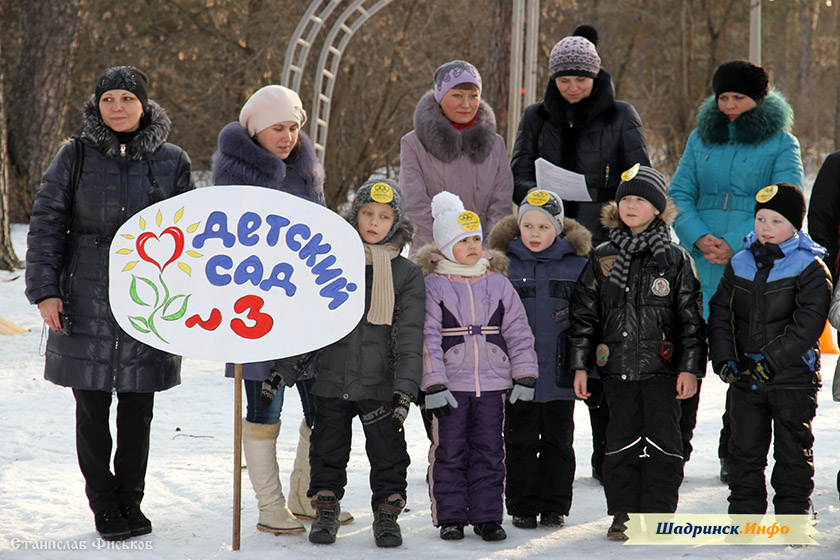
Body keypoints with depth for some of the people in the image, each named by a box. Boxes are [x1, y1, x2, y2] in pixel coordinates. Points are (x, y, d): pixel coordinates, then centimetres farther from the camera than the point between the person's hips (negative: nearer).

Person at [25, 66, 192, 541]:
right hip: (86, 302, -1)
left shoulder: (172, 162, 4)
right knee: (92, 412, 3)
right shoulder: (76, 157, 2)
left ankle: (131, 501, 22)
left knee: (138, 411, 7)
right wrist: (45, 290, -5)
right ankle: (104, 505, 17)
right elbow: (46, 225, 3)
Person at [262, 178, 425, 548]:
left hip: (381, 386, -2)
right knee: (328, 451, 10)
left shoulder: (407, 274, 0)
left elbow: (409, 337, -5)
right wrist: (283, 371, 4)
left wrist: (404, 389, -14)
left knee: (388, 454, 3)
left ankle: (387, 514, 18)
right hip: (331, 382, 2)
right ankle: (325, 512, 25)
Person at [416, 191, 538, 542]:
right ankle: (450, 517, 12)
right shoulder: (433, 286, -3)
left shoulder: (498, 284, 7)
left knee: (489, 452, 6)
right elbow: (427, 338, -8)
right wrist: (434, 383, -14)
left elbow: (518, 332, 8)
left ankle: (487, 516, 14)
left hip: (492, 383, 3)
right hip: (450, 384, -3)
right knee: (449, 453, 3)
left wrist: (525, 376, 2)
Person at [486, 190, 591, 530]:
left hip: (560, 373, 0)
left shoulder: (576, 266, 1)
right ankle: (522, 508, 15)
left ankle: (554, 508, 18)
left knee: (558, 441, 8)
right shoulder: (504, 265, 1)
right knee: (520, 443, 6)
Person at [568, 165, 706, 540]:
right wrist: (580, 365, 5)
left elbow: (692, 319, 2)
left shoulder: (676, 260, 2)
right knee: (621, 443, 4)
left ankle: (659, 515, 8)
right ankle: (623, 515, 13)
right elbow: (584, 315, 10)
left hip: (663, 368, -2)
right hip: (618, 368, 2)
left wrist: (690, 367, -4)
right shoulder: (602, 259, 8)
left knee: (662, 442, -1)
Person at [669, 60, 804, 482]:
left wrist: (735, 246, -16)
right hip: (702, 264, 2)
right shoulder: (702, 138, 13)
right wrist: (699, 237, -9)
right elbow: (680, 194, 10)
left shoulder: (781, 144, 2)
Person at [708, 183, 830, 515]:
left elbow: (808, 323, -15)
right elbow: (720, 314, 7)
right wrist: (724, 359, -7)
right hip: (745, 379, 4)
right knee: (745, 449, 11)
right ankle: (744, 513, 21)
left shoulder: (810, 268, -7)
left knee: (793, 450, 5)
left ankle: (793, 513, 16)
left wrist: (771, 361, -21)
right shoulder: (739, 265, 7)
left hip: (793, 378, -4)